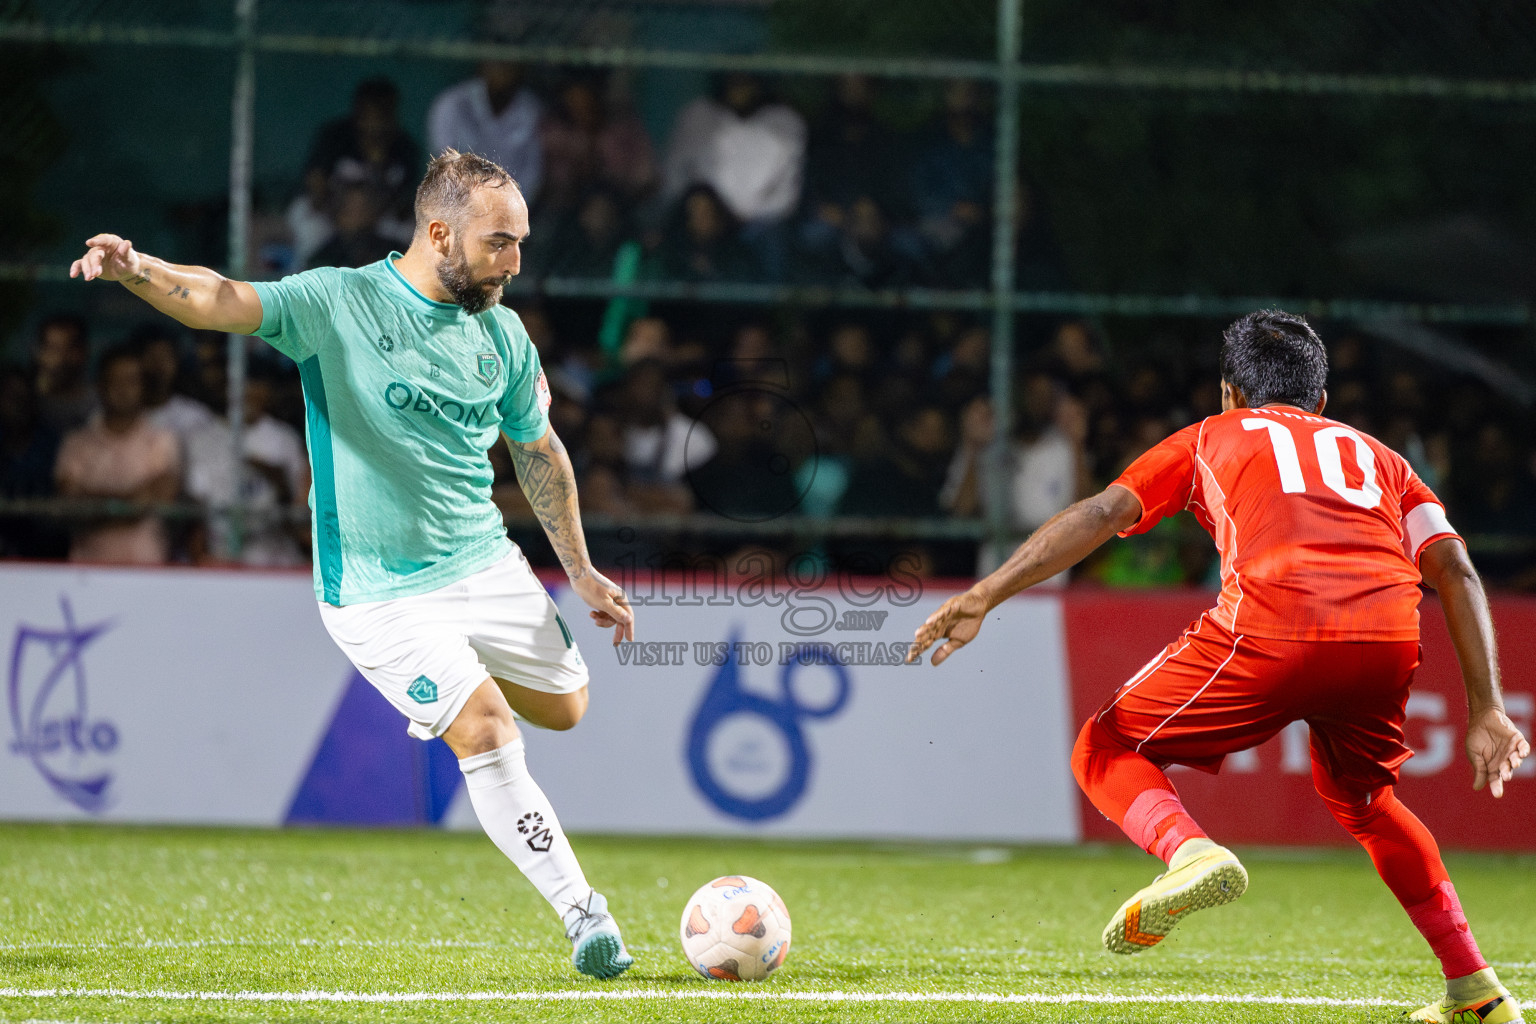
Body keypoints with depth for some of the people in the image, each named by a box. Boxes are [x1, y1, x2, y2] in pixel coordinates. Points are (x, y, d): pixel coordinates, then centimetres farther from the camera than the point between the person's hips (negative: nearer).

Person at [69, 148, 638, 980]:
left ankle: (460, 678, 46)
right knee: (487, 734, -16)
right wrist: (138, 269, -48)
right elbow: (221, 302, -28)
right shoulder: (338, 303, -14)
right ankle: (582, 911, -8)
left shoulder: (503, 334, 3)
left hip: (486, 564, 6)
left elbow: (538, 451, 16)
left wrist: (580, 570, 20)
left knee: (561, 708, 16)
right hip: (379, 592, -6)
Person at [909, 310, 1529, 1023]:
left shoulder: (1212, 437, 28)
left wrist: (984, 597, 7)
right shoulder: (1376, 456, 34)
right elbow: (1455, 571, 19)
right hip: (1389, 641, 4)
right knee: (1363, 799, 32)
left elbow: (1102, 513, 12)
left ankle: (1190, 852, -18)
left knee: (1106, 751, 14)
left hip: (1271, 631, -4)